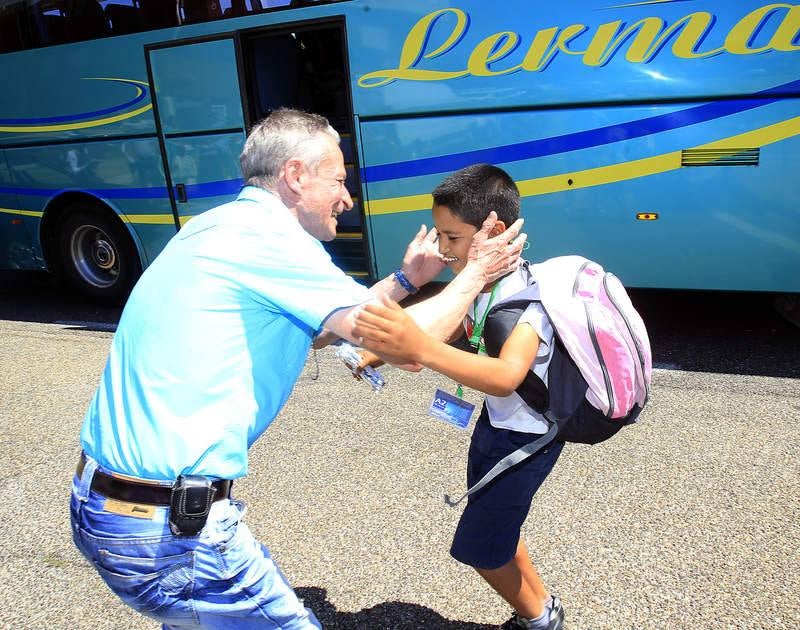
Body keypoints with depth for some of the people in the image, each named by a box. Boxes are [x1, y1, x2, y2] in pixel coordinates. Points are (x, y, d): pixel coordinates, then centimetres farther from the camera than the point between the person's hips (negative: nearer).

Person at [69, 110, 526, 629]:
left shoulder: (220, 226, 11)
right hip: (167, 529, -10)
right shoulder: (269, 235, -16)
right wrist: (475, 275, -1)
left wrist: (405, 279, 19)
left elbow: (319, 322, 18)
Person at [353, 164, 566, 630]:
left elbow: (506, 377, -50)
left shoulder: (528, 297, -31)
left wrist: (421, 348, -65)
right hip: (495, 424, 8)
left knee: (477, 545, 6)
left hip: (526, 439, -8)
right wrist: (384, 351, -8)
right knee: (495, 530, 22)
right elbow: (444, 338, 8)